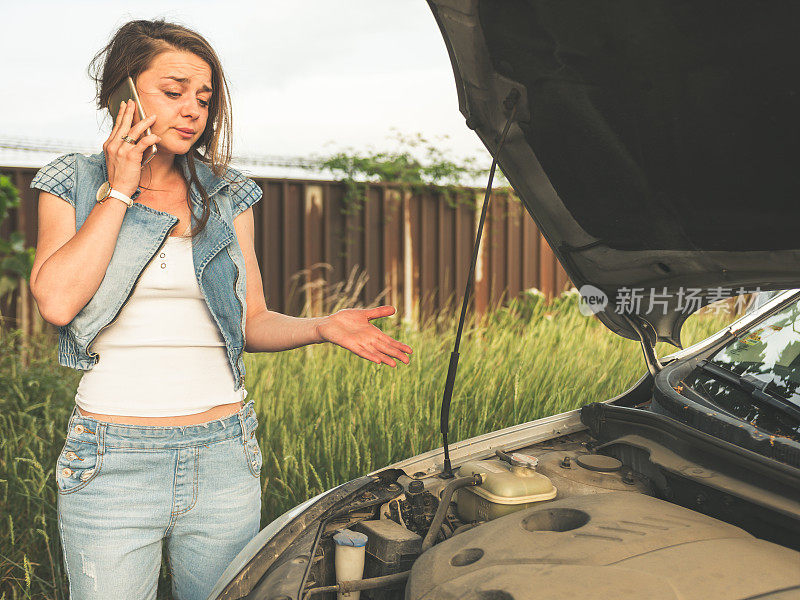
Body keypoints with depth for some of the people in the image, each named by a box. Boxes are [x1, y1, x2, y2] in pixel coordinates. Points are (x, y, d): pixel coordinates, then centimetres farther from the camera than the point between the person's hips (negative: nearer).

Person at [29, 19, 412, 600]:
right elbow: (58, 301, -14)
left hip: (224, 460, 2)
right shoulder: (75, 183, 4)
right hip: (110, 464, -2)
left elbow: (252, 322, 11)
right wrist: (118, 191, -8)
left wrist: (323, 328, -7)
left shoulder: (225, 194, 10)